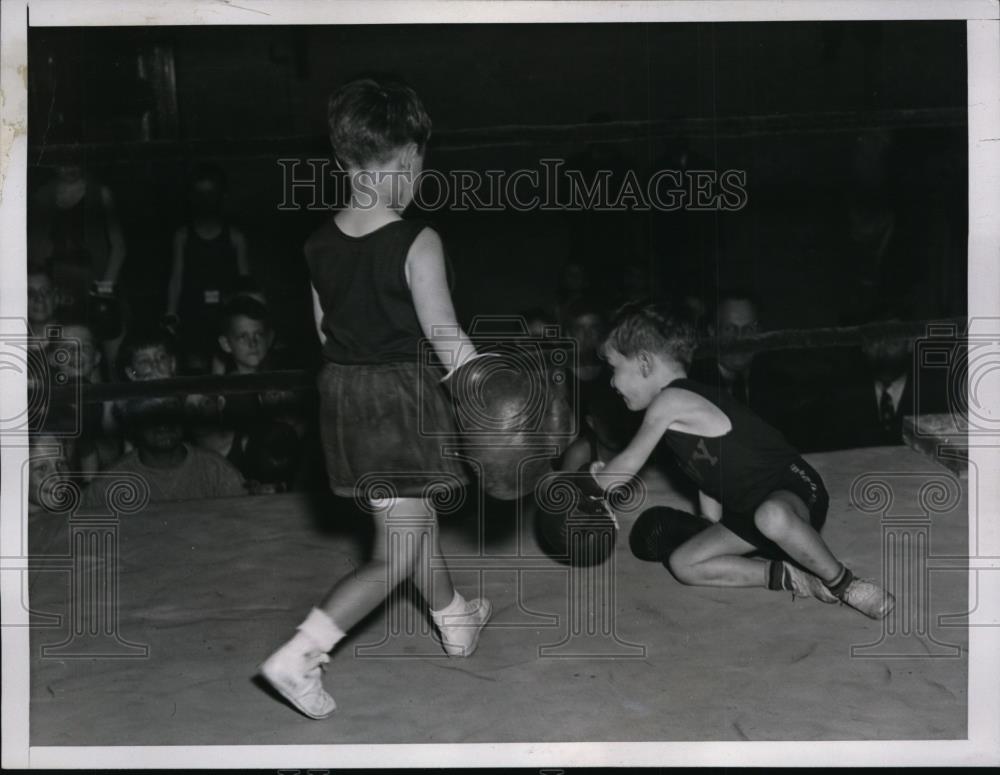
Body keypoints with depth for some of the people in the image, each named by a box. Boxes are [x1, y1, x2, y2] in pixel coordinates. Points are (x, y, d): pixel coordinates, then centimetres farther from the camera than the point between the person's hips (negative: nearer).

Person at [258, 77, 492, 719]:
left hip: (343, 394, 7)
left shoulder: (321, 243, 1)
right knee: (399, 555, 1)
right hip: (403, 397, -7)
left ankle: (456, 620, 44)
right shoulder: (418, 244, -17)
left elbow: (325, 328, 11)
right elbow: (448, 342, -15)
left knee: (415, 517, 24)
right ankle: (298, 656, -9)